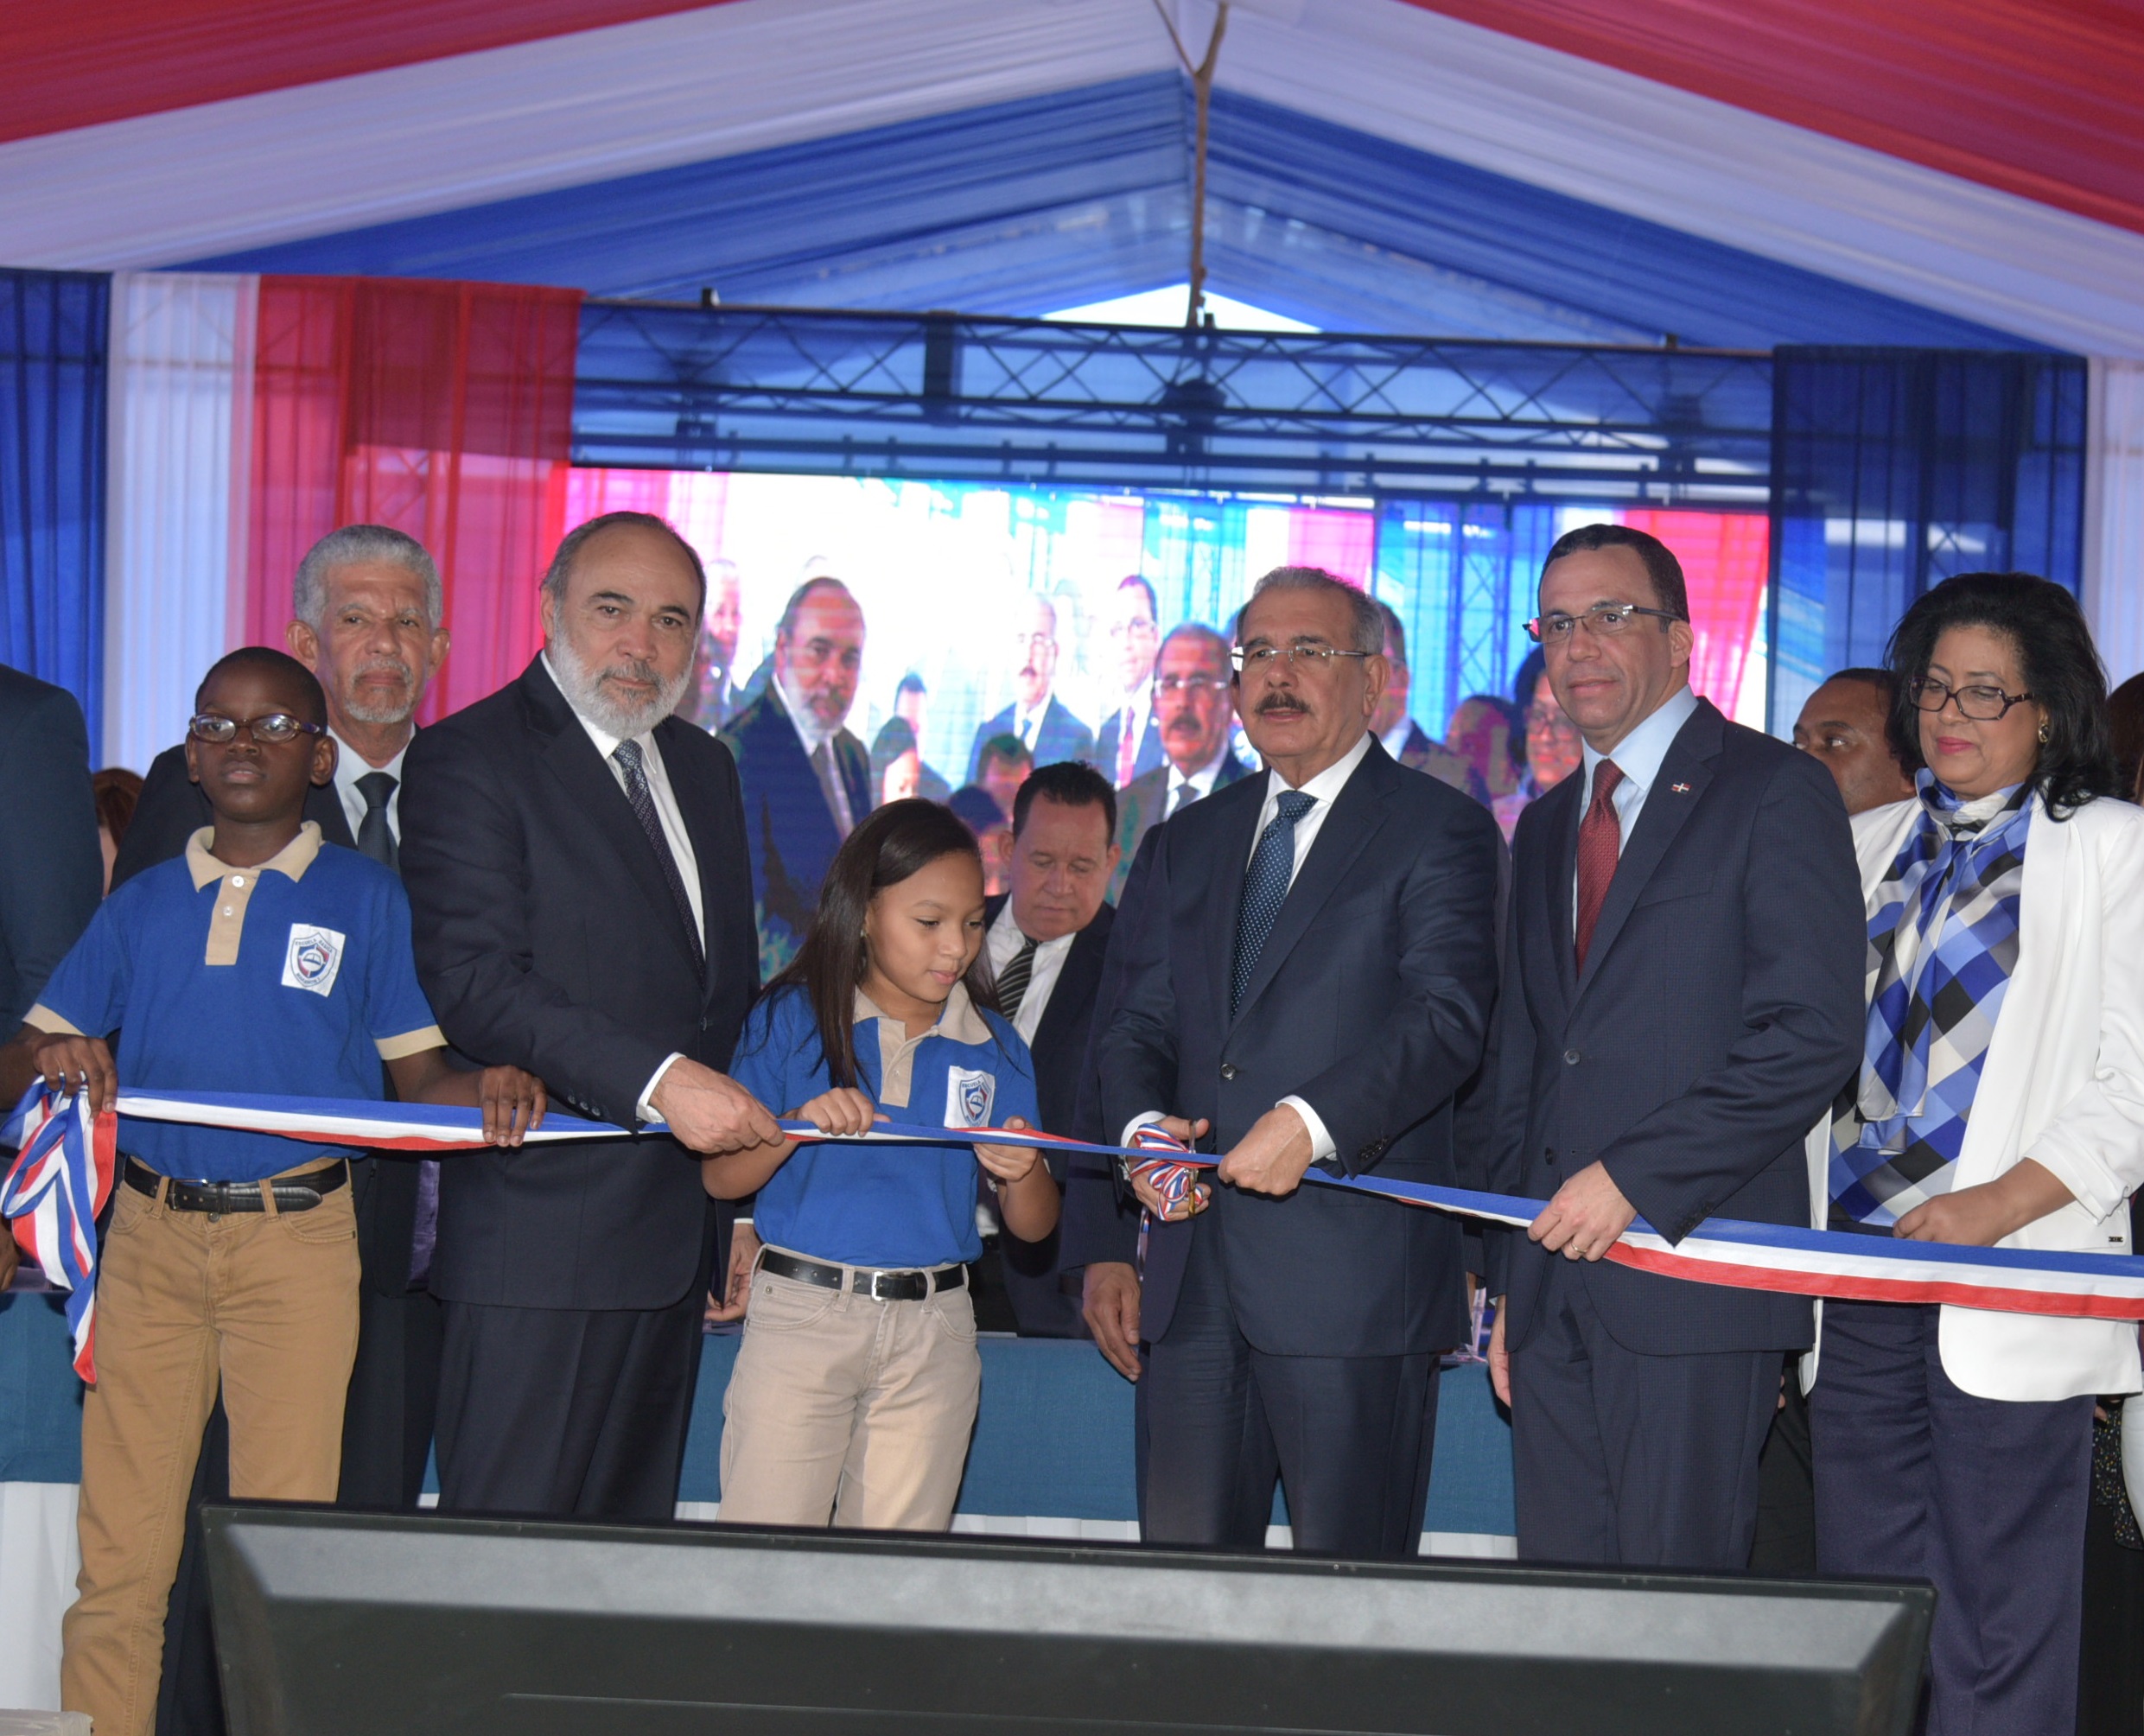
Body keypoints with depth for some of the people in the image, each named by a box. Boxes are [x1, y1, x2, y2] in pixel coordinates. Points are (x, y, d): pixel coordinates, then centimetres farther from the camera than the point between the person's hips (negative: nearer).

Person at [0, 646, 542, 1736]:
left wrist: (490, 1092, -16)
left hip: (299, 1244, -2)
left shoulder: (367, 900, 7)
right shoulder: (142, 905, 14)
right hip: (151, 1237, 2)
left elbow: (420, 1078, 6)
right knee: (118, 1554, 1)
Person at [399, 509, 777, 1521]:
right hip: (541, 1239, -7)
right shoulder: (470, 758, -6)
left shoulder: (705, 768, 18)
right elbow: (472, 986, -17)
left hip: (677, 1236, 7)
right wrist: (659, 1080, -24)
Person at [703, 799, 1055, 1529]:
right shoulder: (794, 1019, 1)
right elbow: (719, 1179, -3)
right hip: (800, 1314, -2)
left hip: (933, 1335, 2)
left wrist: (1022, 1172, -14)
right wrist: (797, 1128, -20)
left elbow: (1033, 1228, 7)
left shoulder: (993, 1046, 7)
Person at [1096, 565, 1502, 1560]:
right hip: (1193, 1271, 5)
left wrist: (1314, 1122, -25)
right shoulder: (1185, 844, 20)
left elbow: (1447, 1018, -11)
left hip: (1352, 1277, -5)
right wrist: (1143, 1123, -6)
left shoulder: (1438, 832, 1)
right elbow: (1138, 1023, 16)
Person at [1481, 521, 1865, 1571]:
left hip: (1694, 1269, -6)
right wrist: (1509, 1280, 15)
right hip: (1556, 1274, 6)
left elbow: (1813, 1036, -13)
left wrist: (1635, 1178, -16)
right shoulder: (1546, 826, 20)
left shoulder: (1774, 792, -3)